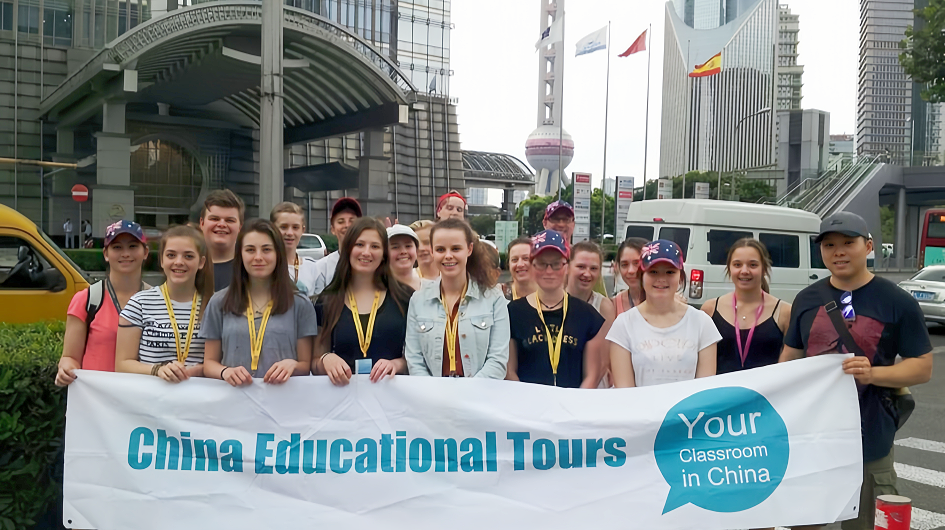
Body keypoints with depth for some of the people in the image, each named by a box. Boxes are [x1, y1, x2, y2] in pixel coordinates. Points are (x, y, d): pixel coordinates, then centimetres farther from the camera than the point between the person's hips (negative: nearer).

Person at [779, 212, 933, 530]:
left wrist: (873, 374, -22)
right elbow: (789, 359, 13)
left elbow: (923, 367, -4)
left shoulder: (897, 302, -5)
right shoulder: (806, 300, 6)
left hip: (868, 441, -3)